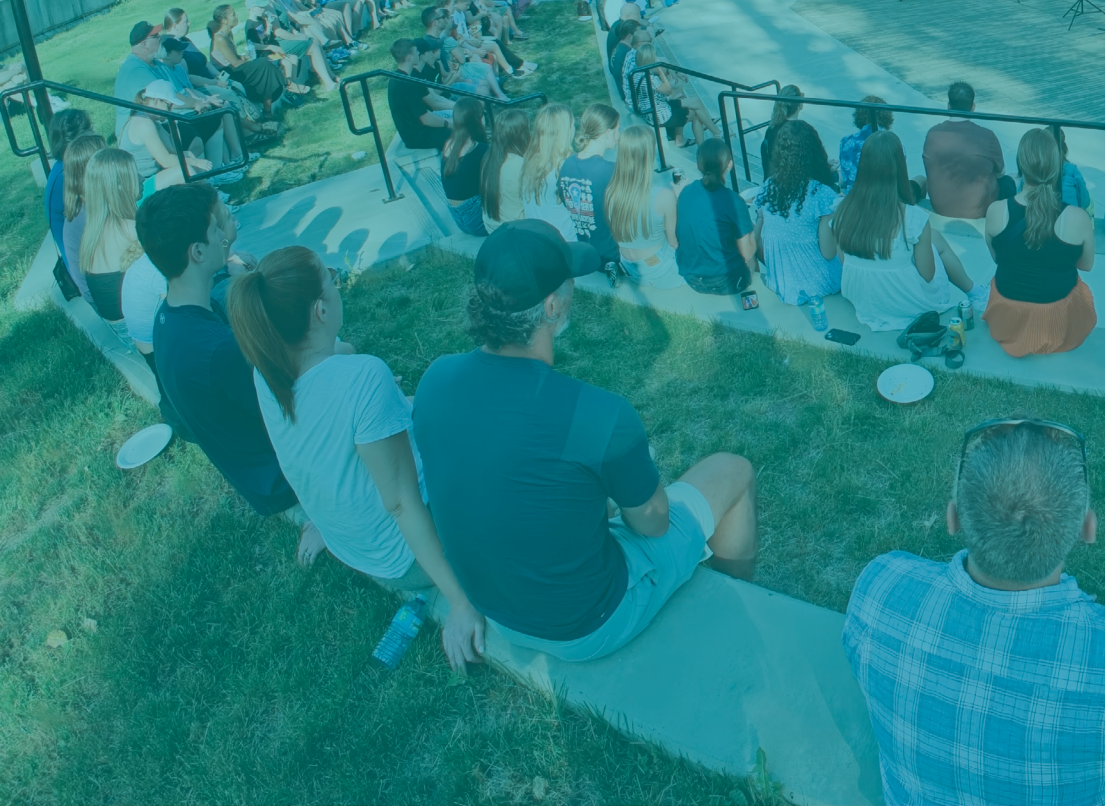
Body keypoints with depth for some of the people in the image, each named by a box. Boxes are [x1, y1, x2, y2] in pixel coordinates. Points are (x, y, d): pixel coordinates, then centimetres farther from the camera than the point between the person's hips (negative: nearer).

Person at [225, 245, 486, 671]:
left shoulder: (267, 372, -12)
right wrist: (459, 601, -24)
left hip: (347, 547, 8)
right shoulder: (365, 377, -34)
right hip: (405, 561, -7)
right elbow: (402, 504, -29)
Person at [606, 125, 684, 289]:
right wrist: (678, 199, -2)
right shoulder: (663, 194, -27)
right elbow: (674, 242, -13)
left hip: (630, 271, 6)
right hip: (660, 275, -6)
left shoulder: (611, 189, -13)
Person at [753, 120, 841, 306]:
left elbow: (758, 243, 2)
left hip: (778, 283, 6)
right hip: (817, 285, -6)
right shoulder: (823, 195, -21)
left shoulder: (766, 189, -6)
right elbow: (828, 253, -15)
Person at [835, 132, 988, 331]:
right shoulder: (914, 217, -27)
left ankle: (974, 293, 39)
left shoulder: (843, 210, -16)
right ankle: (974, 293, 43)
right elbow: (928, 275, -14)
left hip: (859, 298, 4)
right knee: (936, 239, 22)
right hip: (905, 303, -4)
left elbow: (844, 261, 0)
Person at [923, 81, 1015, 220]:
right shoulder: (987, 136, -16)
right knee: (1008, 182, 26)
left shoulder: (933, 134, -10)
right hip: (978, 210, -2)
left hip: (939, 208, 2)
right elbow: (1000, 172, 2)